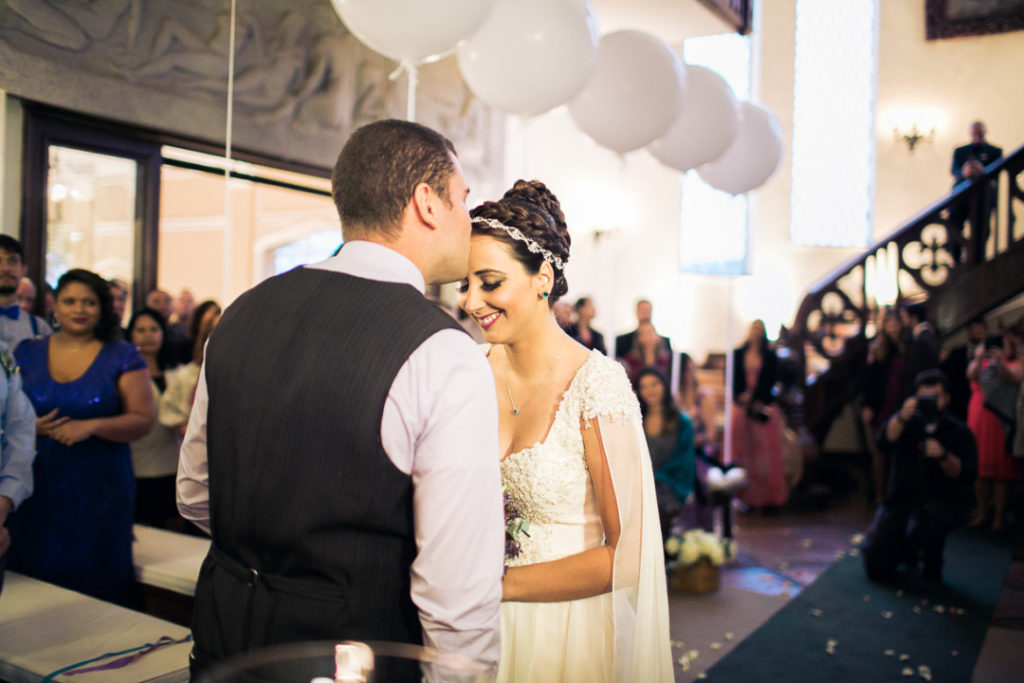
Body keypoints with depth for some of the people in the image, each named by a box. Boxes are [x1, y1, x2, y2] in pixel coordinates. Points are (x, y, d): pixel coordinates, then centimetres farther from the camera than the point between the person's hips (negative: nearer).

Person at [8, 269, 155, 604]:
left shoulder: (123, 357, 1)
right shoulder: (28, 354, 10)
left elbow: (143, 419, -4)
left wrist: (92, 426, -18)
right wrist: (31, 426, -9)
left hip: (99, 491, -2)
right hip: (39, 491, 2)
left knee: (96, 583, 1)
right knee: (35, 578, 4)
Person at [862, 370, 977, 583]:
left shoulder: (959, 432, -2)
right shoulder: (908, 422, 4)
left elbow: (967, 474, -14)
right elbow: (884, 443, -16)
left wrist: (943, 456, -31)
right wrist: (901, 419, -32)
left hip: (942, 501, -2)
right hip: (901, 499, 3)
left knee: (919, 531, -37)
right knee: (876, 568, -3)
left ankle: (933, 561, -1)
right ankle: (906, 550, 32)